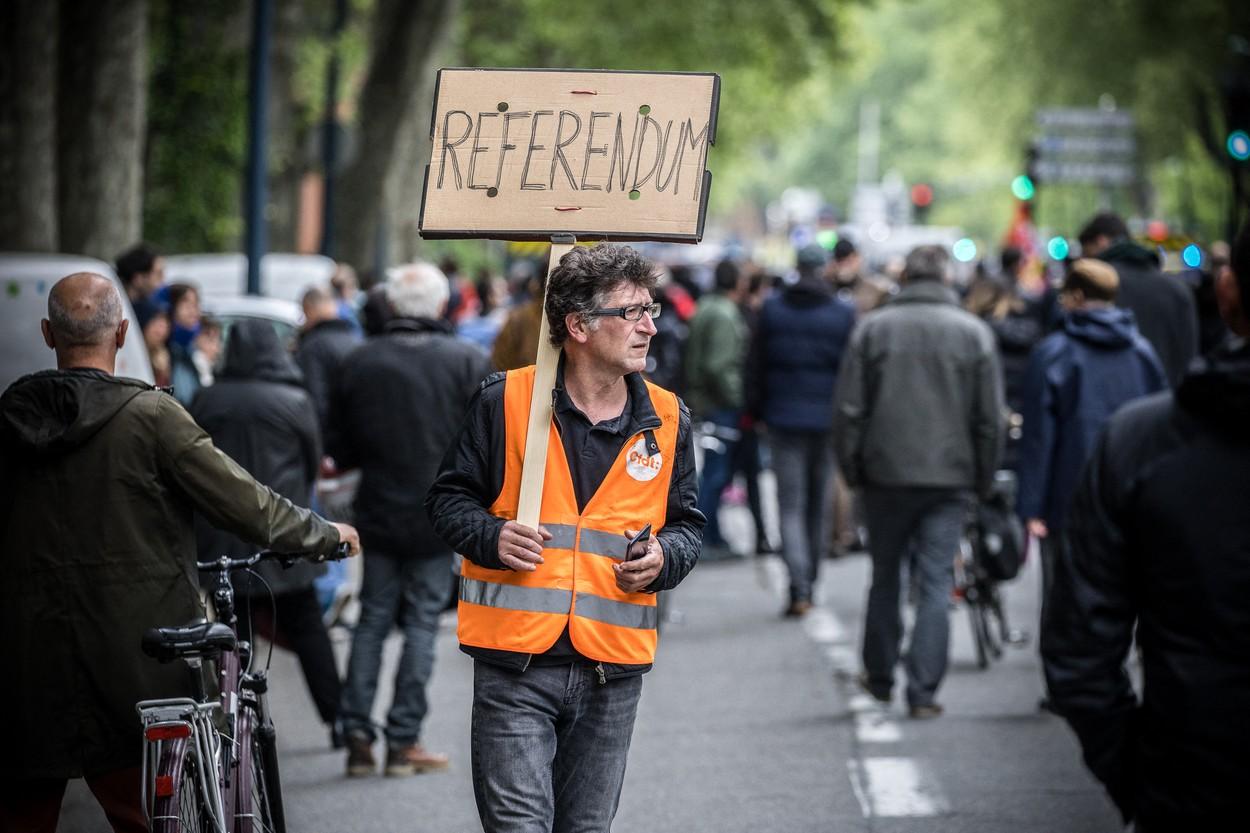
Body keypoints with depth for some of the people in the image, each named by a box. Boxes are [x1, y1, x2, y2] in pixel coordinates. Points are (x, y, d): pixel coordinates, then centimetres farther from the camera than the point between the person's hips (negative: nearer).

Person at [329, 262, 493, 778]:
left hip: (378, 514, 2)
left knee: (372, 620, 11)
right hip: (440, 517, -2)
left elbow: (339, 449, 7)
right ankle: (403, 740, 1)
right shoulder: (467, 362, -7)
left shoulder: (359, 363, 0)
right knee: (422, 622, 4)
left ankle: (358, 738, 5)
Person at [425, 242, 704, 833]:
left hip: (613, 673, 4)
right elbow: (450, 497, 5)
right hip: (516, 663, -3)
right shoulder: (506, 401, -3)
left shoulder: (666, 420, 8)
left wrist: (664, 559, -4)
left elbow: (685, 523, 18)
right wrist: (491, 537, -15)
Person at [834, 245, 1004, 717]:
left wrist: (851, 468, 7)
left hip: (885, 473, 1)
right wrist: (983, 479, 9)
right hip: (948, 478, -1)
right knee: (935, 583, 1)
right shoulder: (974, 332, 0)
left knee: (885, 577, 15)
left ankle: (880, 676, 25)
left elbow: (849, 410, -1)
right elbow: (990, 418, 0)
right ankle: (923, 691, -5)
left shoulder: (873, 328, -1)